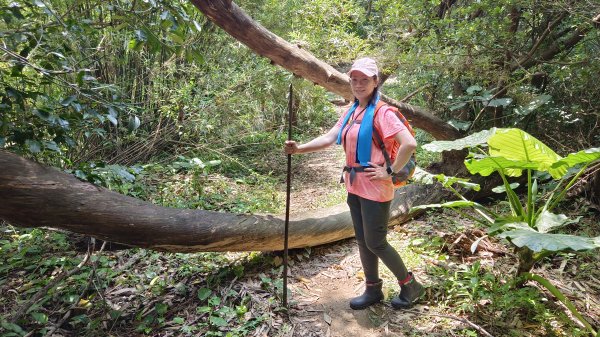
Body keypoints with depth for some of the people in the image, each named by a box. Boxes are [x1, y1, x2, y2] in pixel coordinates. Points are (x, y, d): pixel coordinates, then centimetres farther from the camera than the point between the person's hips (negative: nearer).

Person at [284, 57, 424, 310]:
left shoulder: (381, 112, -13)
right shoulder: (351, 112, 11)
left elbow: (409, 143, -22)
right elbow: (329, 139, 6)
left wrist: (390, 172, -16)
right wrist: (299, 149, -5)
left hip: (374, 187, -8)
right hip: (354, 185, 8)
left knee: (375, 243, 2)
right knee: (362, 240, 15)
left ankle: (410, 285, 26)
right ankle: (372, 290, 32)